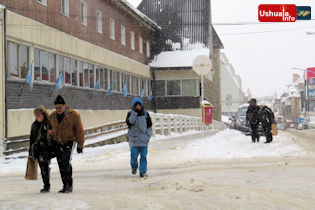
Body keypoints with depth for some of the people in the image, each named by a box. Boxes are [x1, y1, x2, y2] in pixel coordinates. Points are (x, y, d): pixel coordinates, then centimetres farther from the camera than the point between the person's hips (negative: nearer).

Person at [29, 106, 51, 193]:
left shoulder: (49, 123, -4)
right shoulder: (34, 125, 13)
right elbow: (31, 138, 19)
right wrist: (31, 151, 18)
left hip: (46, 149, -5)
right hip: (37, 149, 5)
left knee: (45, 166, -11)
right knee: (42, 167, 7)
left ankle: (47, 186, -5)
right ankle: (46, 185, 14)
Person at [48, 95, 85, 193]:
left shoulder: (74, 115, -8)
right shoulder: (53, 116, 6)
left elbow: (79, 131, -5)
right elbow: (50, 128, 21)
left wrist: (80, 145, -7)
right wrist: (50, 137, 3)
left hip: (69, 142, -5)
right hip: (57, 143, 5)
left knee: (66, 162, -21)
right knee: (61, 165, 4)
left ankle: (69, 184, -13)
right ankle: (65, 186, 12)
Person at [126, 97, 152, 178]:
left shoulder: (145, 114, 7)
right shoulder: (131, 113, 2)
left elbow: (149, 125, 13)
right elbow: (129, 122, -16)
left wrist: (148, 134, 1)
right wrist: (134, 112, -18)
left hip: (143, 138, 1)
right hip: (134, 138, -1)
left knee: (143, 155, -3)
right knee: (134, 155, -4)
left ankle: (143, 172, 3)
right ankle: (134, 167, 24)